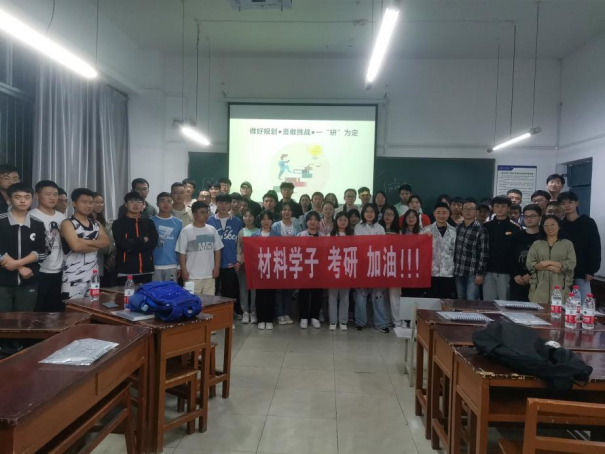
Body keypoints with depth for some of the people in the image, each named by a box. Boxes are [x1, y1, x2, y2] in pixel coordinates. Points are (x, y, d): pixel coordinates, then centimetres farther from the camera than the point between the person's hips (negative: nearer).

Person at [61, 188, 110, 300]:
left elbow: (106, 242, -2)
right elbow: (76, 246, -20)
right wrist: (97, 246, -5)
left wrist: (86, 241, -15)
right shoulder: (67, 223, -5)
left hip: (93, 276, 6)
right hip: (73, 279, -6)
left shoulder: (96, 224, 15)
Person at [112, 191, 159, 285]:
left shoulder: (149, 223, 11)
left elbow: (153, 243, -3)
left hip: (146, 270, 3)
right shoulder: (118, 223, 2)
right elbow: (123, 243, -12)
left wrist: (131, 247, -11)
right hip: (126, 271, -3)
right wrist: (142, 240, -3)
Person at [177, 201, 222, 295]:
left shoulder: (212, 230, 7)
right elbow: (182, 253, -4)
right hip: (192, 276, -4)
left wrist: (216, 267, 3)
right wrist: (184, 270, -8)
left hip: (209, 275, 4)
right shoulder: (186, 231, -5)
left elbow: (217, 250, 11)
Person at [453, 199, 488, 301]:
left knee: (471, 301, -3)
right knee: (460, 301, 13)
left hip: (473, 273, -5)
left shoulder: (481, 230, -7)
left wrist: (480, 273, -14)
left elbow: (484, 253, -10)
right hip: (458, 272, 5)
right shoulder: (457, 228, 8)